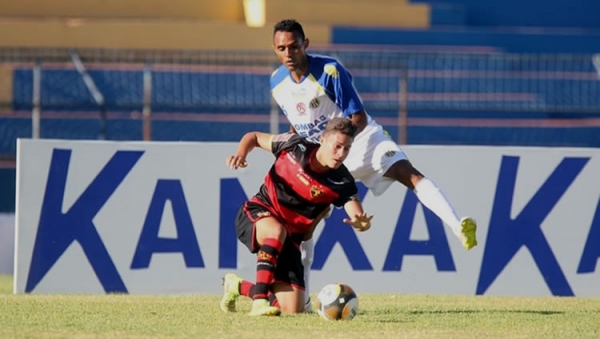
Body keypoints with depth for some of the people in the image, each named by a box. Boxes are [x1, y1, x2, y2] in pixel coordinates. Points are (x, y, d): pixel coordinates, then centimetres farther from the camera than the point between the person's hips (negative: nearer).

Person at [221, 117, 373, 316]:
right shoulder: (296, 146, -12)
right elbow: (254, 137, 3)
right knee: (276, 230, -41)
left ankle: (238, 287, 25)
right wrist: (241, 153, -19)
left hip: (290, 236, 3)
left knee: (293, 310, -3)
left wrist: (362, 223, -50)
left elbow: (358, 216, -25)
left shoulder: (342, 183, -13)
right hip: (257, 214, -3)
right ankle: (259, 301, -37)